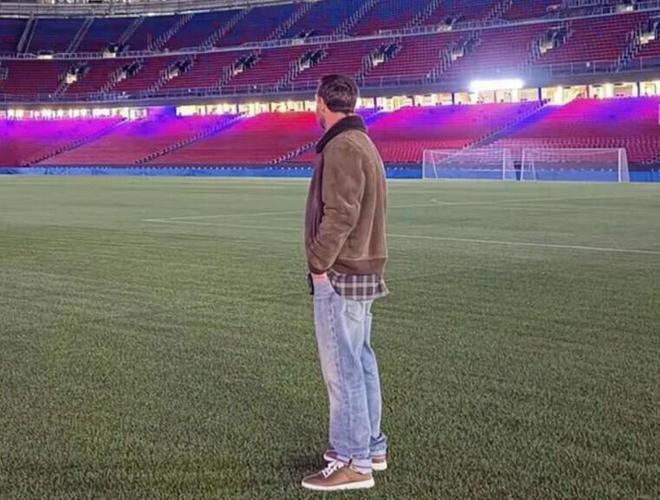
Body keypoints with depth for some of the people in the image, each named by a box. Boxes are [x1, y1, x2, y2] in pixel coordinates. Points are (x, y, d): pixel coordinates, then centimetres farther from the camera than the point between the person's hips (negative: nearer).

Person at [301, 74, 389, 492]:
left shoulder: (342, 148, -17)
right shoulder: (363, 143, 15)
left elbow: (339, 215, -23)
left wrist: (319, 263, -15)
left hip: (340, 275, -10)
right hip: (364, 270, 10)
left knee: (342, 368, -6)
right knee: (361, 362, 16)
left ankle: (354, 463, -1)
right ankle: (371, 447, 26)